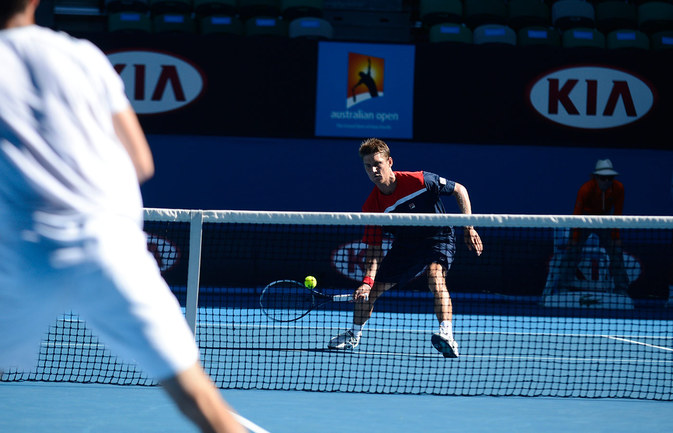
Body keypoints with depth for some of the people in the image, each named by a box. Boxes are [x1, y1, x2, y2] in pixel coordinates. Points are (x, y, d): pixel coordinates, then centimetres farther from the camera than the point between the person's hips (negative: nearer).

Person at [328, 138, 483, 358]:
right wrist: (367, 280, -28)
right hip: (405, 245, 4)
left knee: (435, 278, -35)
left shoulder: (418, 181, -27)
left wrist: (469, 228, -17)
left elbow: (459, 190, -13)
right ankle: (353, 335, 35)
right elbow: (374, 249, -12)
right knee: (370, 291, 8)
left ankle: (447, 335, -42)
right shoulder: (372, 207, -16)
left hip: (438, 238, -4)